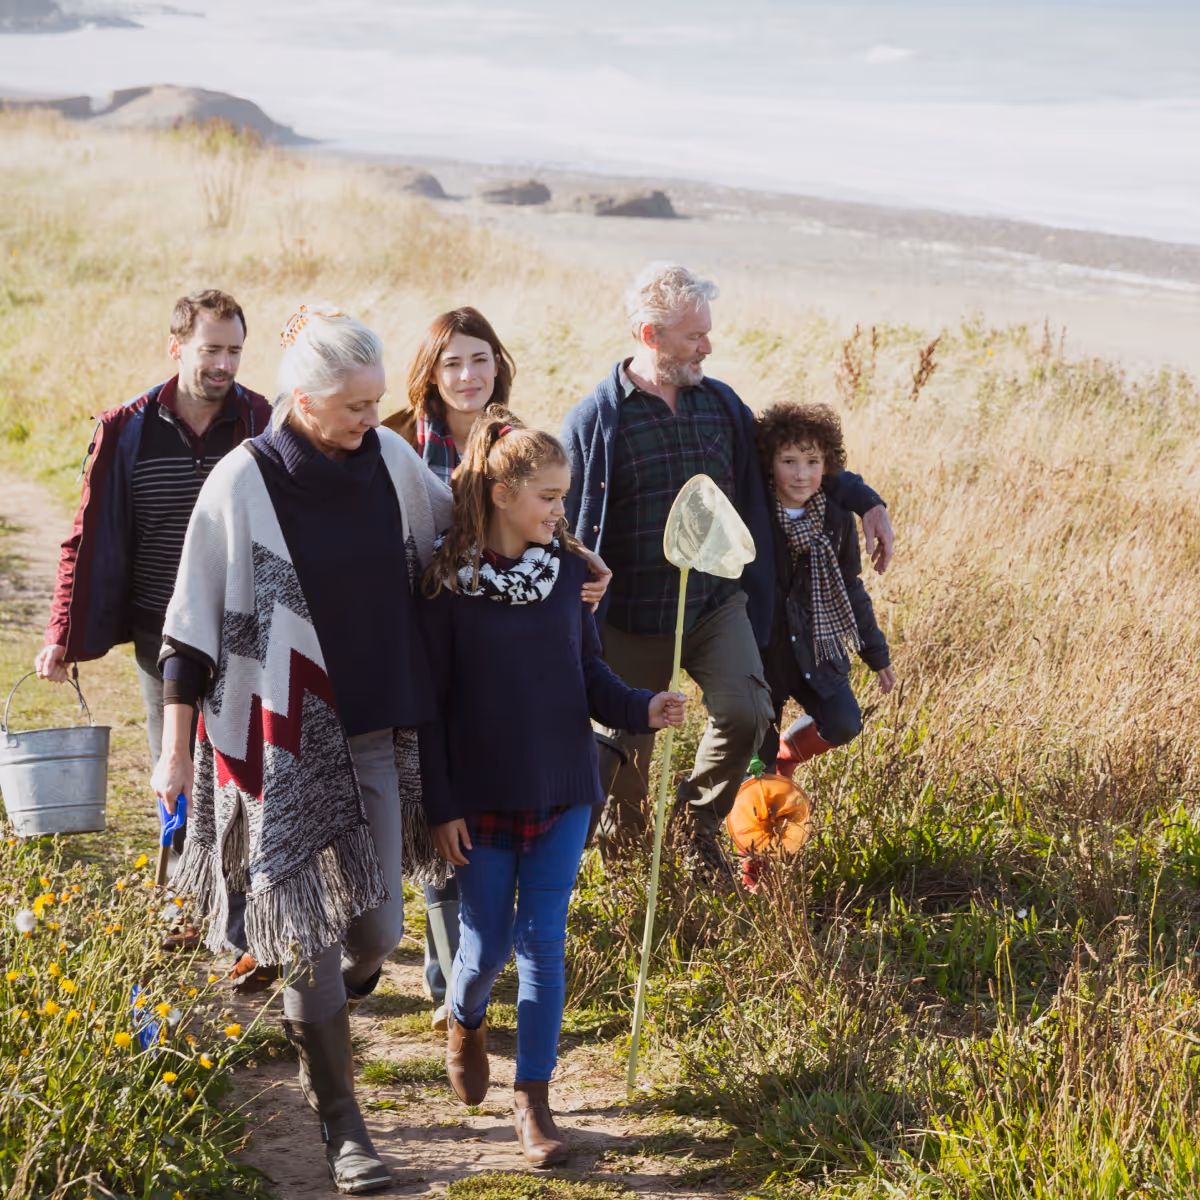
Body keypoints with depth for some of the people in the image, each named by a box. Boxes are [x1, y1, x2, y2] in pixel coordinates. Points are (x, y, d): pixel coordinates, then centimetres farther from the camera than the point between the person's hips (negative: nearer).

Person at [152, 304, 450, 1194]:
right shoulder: (242, 482, -11)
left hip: (372, 734, 4)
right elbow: (193, 622, -5)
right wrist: (176, 745, -4)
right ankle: (340, 1126, 14)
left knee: (377, 926, 3)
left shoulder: (389, 459, 0)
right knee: (312, 937, 0)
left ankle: (318, 1017, 37)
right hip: (280, 744, -4)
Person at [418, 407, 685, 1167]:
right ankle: (467, 1021, 39)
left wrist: (640, 709, -13)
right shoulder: (449, 583, -11)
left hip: (563, 790, 2)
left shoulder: (569, 570, 0)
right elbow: (431, 700, -7)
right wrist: (441, 806, -8)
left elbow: (588, 671, 7)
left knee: (544, 942, 2)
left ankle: (534, 1097, 11)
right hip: (482, 793, -2)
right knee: (488, 945, 5)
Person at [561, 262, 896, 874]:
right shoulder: (593, 421, -7)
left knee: (745, 711, -20)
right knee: (627, 748, 6)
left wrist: (865, 501, 14)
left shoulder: (722, 404, 6)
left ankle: (697, 818, 9)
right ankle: (618, 849, 37)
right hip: (633, 619, -2)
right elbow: (563, 531, -2)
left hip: (717, 603, 3)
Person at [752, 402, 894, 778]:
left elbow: (851, 590, 11)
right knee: (758, 757, 1)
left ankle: (787, 752, 16)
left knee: (843, 725, -15)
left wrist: (877, 655, 15)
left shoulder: (836, 520, 0)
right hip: (761, 651, -3)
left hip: (816, 649, 3)